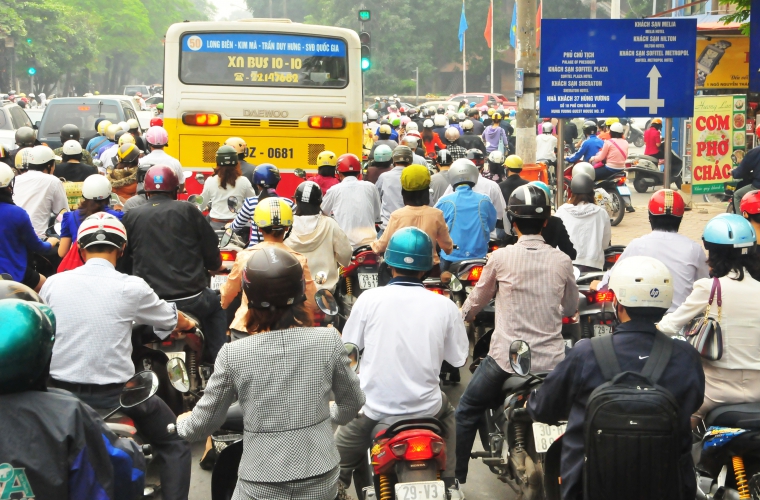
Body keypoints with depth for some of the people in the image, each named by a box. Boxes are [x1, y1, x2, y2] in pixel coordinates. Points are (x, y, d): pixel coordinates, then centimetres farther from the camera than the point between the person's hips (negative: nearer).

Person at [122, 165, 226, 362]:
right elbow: (213, 259, 1)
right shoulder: (188, 211, -1)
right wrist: (214, 266, 25)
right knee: (216, 306, 32)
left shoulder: (131, 217, 3)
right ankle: (215, 360, 24)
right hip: (190, 300, -1)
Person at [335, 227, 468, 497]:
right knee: (447, 411, 35)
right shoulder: (444, 306, -7)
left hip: (374, 406, -1)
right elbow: (458, 358, 2)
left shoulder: (369, 298, -9)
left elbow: (347, 347, 1)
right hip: (425, 408, 1)